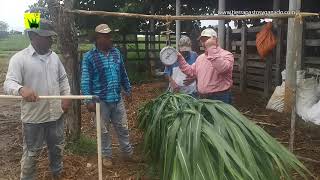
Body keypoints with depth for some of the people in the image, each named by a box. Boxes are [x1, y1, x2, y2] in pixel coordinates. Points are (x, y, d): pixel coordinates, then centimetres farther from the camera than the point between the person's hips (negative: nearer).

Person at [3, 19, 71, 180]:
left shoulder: (54, 56, 6)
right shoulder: (19, 58, -13)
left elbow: (63, 79, 16)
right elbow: (9, 83, -22)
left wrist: (66, 96, 4)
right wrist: (21, 89, -43)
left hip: (56, 114, 6)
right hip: (34, 117, -5)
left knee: (57, 148, 22)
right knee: (31, 153, 9)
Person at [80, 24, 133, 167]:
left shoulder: (116, 53, 5)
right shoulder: (89, 57, -10)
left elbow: (123, 74, 13)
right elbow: (85, 80, -11)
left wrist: (128, 90, 15)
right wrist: (89, 100, -15)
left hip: (117, 99, 4)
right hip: (100, 100, -4)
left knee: (123, 128, 15)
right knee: (104, 131, 11)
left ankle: (128, 153, 31)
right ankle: (107, 156, 29)